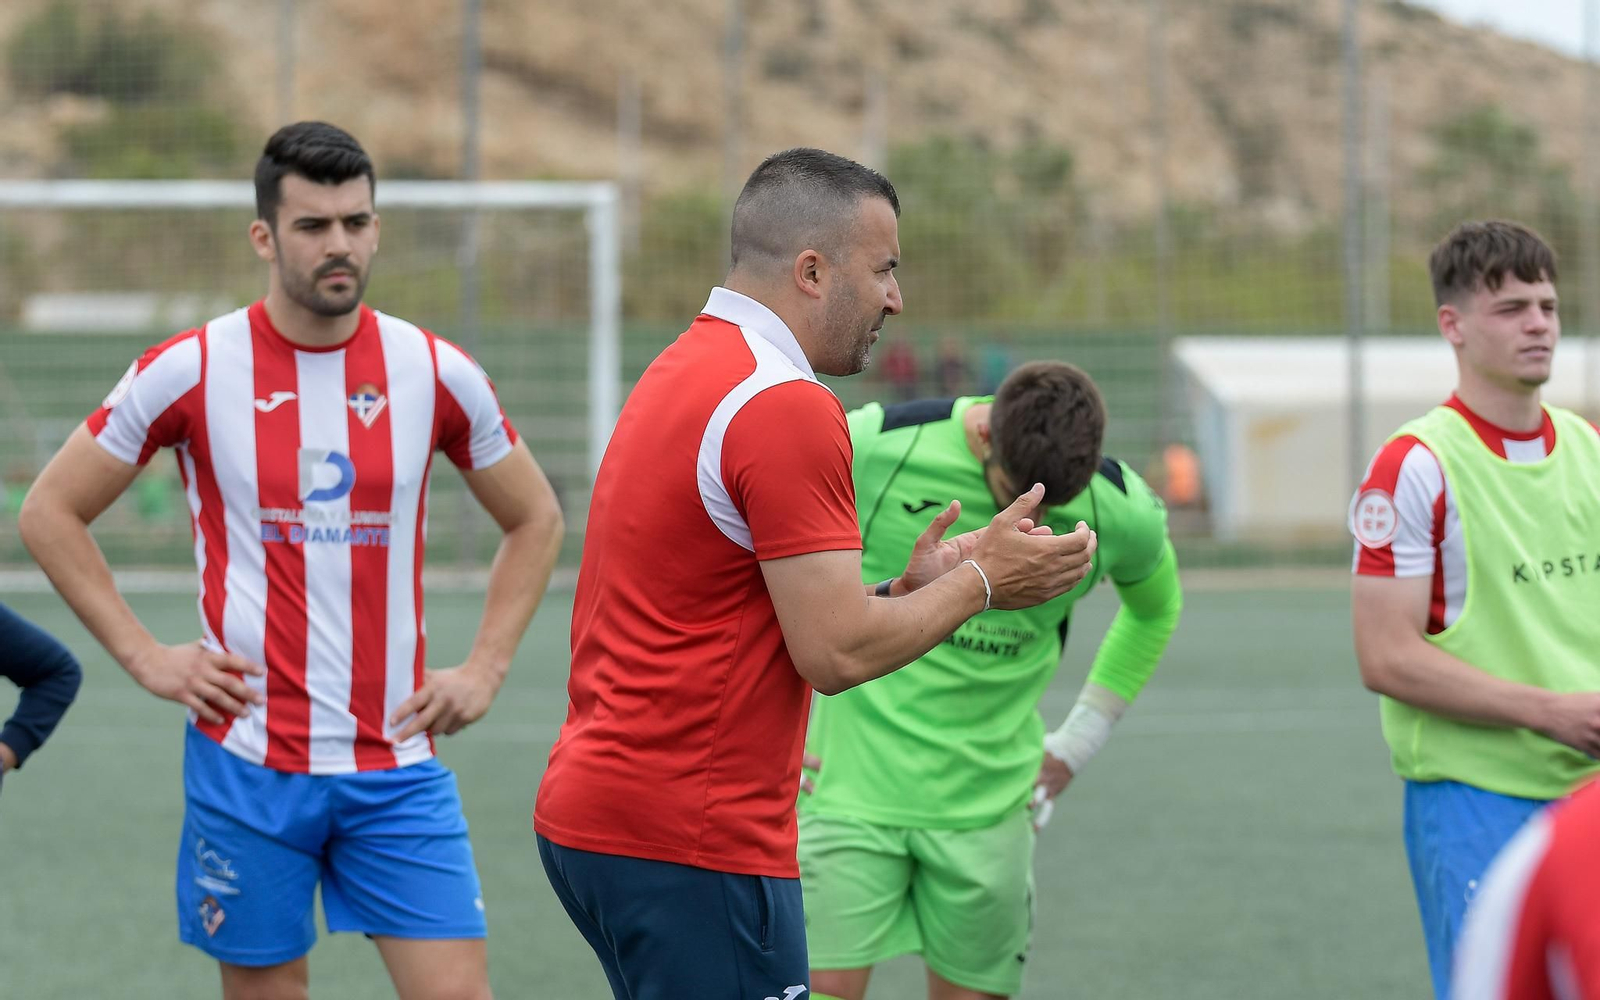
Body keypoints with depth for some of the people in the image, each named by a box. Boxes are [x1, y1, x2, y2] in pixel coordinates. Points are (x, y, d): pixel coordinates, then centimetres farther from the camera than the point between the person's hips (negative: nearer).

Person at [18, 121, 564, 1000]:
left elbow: (535, 519, 17)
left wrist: (484, 670, 6)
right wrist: (144, 657, -3)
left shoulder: (435, 372, 2)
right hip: (248, 759, -1)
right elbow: (49, 512, 5)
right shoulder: (191, 370, -4)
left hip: (396, 763, 2)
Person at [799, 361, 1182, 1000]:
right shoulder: (878, 444, -15)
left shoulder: (1122, 512, -7)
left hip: (988, 805, 2)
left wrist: (1075, 746, 12)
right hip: (853, 783, -2)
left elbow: (1154, 610, 17)